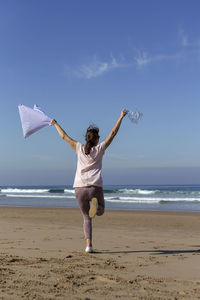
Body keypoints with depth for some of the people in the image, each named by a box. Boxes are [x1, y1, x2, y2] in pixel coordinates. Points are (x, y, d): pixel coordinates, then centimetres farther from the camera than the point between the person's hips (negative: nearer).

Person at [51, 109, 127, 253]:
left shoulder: (79, 148, 7)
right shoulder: (100, 149, 4)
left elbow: (64, 136, 17)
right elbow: (113, 133, 10)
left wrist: (55, 124, 31)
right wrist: (121, 117, 18)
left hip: (80, 188, 2)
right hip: (95, 187, -2)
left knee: (87, 217, 14)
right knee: (101, 211, 21)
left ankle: (89, 245, -4)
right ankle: (95, 204, -18)